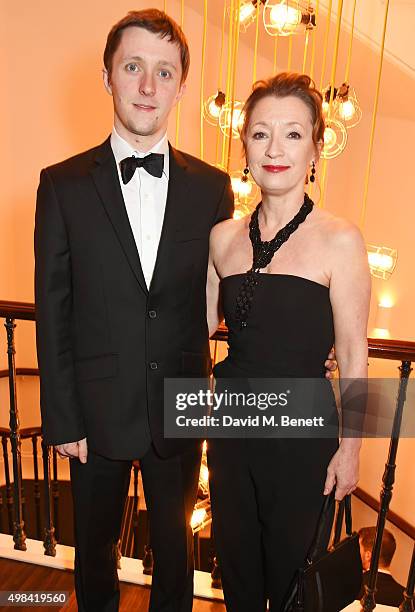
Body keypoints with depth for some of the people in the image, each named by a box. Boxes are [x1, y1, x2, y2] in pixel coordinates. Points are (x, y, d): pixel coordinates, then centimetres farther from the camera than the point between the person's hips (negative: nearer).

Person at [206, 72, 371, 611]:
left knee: (287, 565, 22)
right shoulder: (224, 237, -2)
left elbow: (353, 355, -9)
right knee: (235, 557, 25)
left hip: (302, 432, -3)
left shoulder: (339, 240, -14)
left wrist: (350, 446, -4)